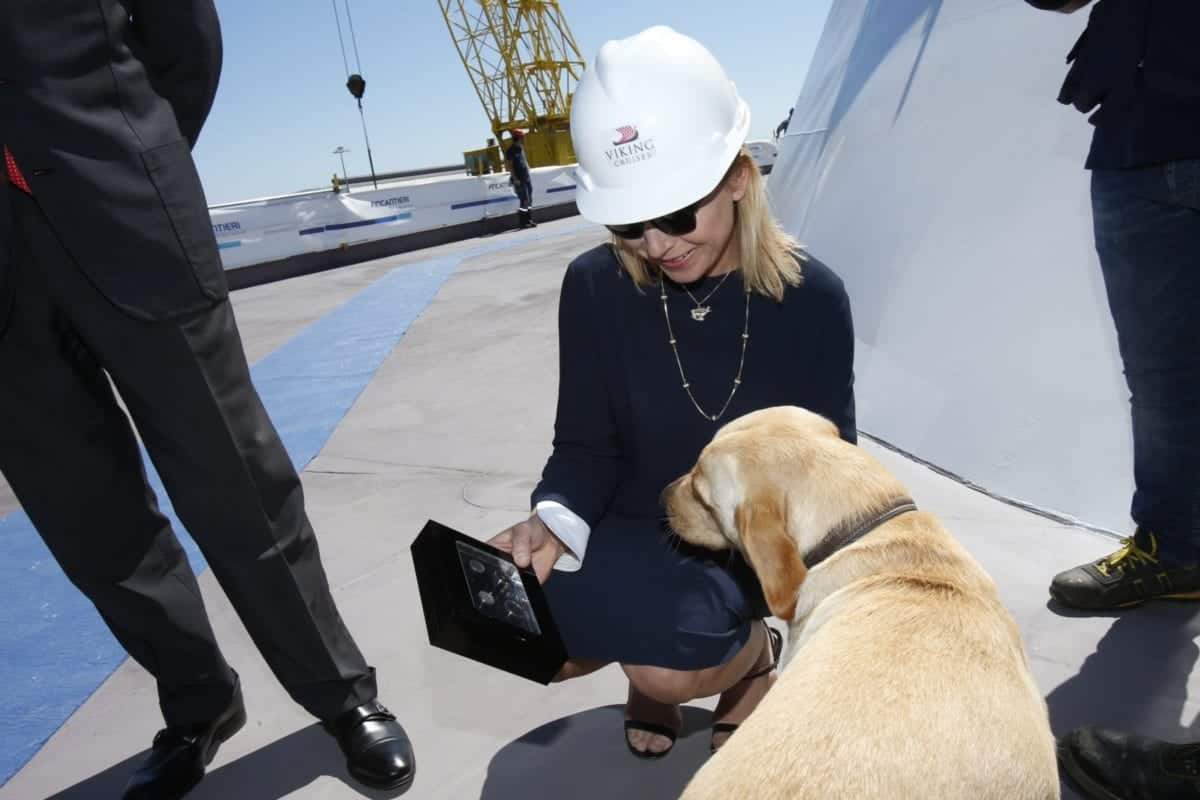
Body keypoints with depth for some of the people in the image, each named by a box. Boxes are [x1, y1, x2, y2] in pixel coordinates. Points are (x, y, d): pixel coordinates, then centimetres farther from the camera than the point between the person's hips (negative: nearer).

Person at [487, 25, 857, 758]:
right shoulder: (595, 287, -12)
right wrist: (551, 522, -28)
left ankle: (753, 652, 11)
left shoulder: (811, 297, -14)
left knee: (668, 668, -28)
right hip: (637, 533, 2)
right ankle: (662, 643, 14)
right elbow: (585, 446, -7)